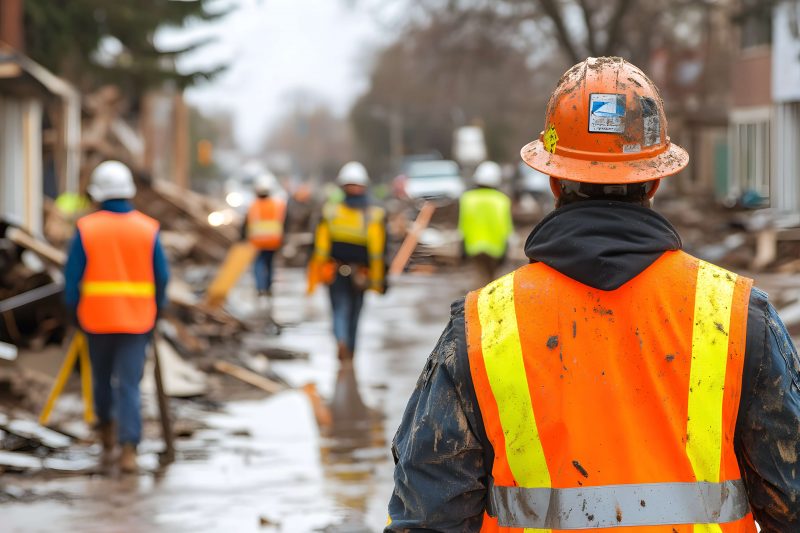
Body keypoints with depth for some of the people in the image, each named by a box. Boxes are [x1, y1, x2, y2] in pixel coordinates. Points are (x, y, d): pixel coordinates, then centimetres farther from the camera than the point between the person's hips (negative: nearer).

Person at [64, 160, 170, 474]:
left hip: (96, 318, 0)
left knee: (102, 377, 19)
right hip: (136, 319, 0)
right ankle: (128, 450, -12)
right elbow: (162, 277, 0)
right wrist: (155, 313, 12)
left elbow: (73, 276, -4)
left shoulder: (86, 229, -5)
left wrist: (74, 312, 9)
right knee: (129, 385, -1)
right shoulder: (148, 229, -2)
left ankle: (107, 438, 30)